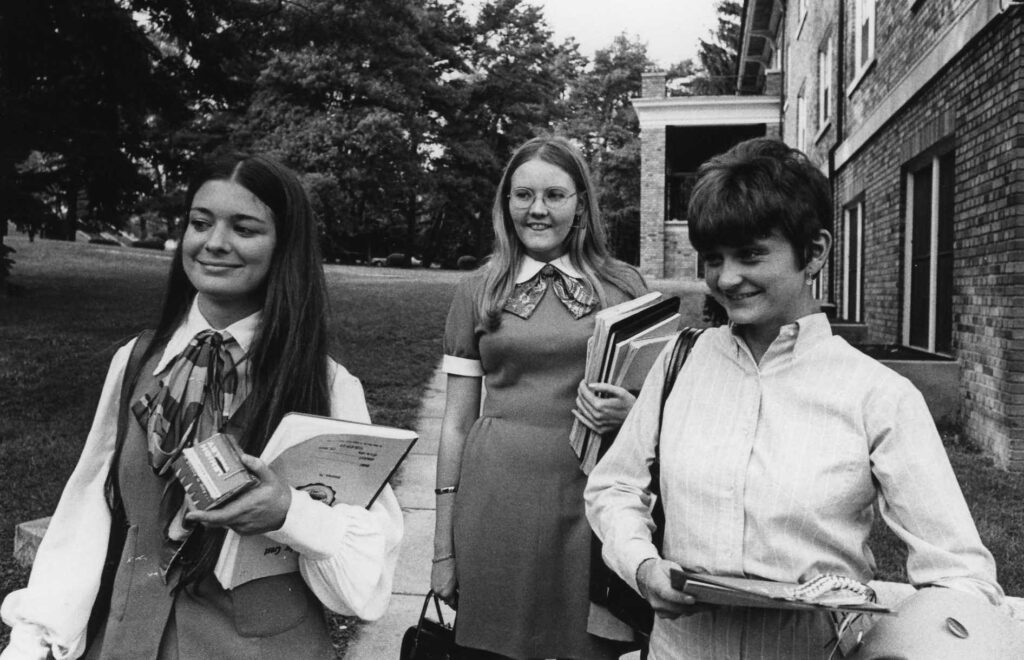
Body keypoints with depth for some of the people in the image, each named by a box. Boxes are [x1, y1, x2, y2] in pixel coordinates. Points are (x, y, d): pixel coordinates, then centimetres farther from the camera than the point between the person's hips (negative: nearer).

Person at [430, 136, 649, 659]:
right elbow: (456, 423, 6)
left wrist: (630, 411, -13)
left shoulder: (623, 285, 4)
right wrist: (443, 545, 4)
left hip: (594, 493, 0)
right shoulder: (478, 290, 5)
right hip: (498, 496, 0)